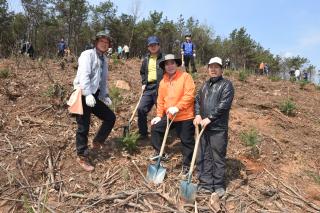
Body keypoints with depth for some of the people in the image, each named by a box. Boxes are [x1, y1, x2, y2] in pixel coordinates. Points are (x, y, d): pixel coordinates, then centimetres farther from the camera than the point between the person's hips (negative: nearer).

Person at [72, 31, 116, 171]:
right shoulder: (87, 55, -9)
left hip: (95, 96, 8)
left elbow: (104, 80, 21)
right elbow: (84, 75, -22)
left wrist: (104, 96, 10)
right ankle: (82, 156, 15)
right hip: (83, 96, -8)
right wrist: (88, 94, -32)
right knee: (83, 127, -1)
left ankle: (97, 142, 23)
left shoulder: (104, 59, 17)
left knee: (110, 118, 7)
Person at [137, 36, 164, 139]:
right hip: (148, 88, 6)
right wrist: (143, 83, 15)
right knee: (141, 109, 0)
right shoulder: (146, 59, 15)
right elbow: (142, 72, 28)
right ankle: (143, 133, 15)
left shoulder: (163, 58, -2)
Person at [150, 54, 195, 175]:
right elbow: (160, 100, 14)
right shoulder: (163, 81, 10)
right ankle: (160, 152, 29)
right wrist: (159, 115, 11)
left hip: (185, 116, -6)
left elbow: (189, 95, -18)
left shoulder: (185, 76, -9)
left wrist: (177, 107, -24)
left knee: (187, 141, 3)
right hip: (169, 115, 6)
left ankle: (186, 164, 22)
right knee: (155, 128, 12)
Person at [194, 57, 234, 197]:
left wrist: (209, 118, -16)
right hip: (204, 127, 6)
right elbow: (197, 100, 16)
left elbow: (224, 105, -14)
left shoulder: (226, 85, -2)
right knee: (203, 157, 9)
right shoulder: (205, 85, 19)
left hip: (218, 128, -6)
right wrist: (198, 115, -2)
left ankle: (219, 185, 15)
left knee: (218, 157, 2)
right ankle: (205, 183, 20)